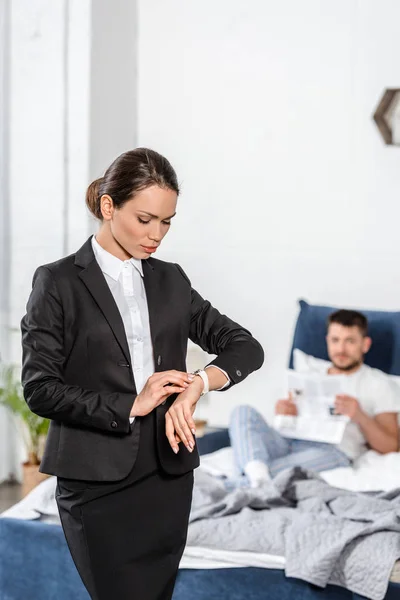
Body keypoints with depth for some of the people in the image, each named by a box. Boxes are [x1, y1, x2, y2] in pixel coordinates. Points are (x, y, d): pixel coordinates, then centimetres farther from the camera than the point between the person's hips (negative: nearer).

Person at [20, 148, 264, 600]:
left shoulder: (170, 280, 10)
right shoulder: (58, 282, -3)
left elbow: (246, 347, 7)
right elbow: (39, 389, -9)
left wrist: (198, 384, -13)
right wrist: (129, 406, -15)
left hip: (169, 476, 5)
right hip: (97, 482, -4)